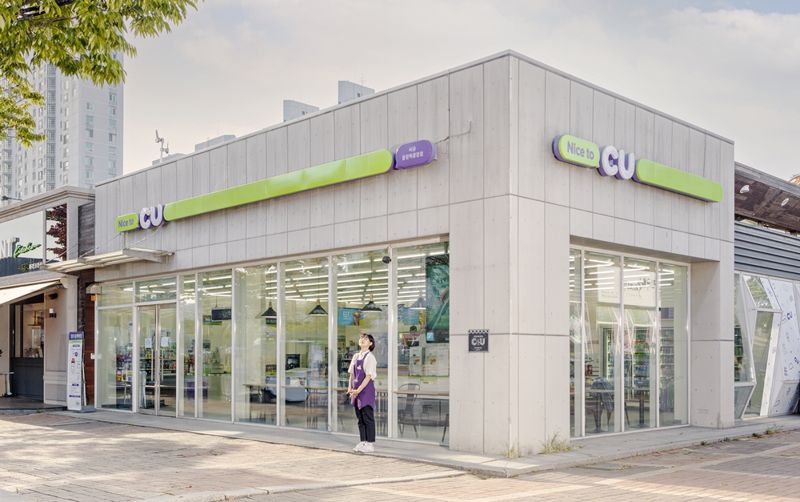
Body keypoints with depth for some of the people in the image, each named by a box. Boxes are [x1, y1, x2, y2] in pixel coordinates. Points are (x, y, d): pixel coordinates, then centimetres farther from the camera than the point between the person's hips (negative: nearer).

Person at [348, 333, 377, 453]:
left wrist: (358, 390, -18)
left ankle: (370, 444, 5)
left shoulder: (370, 357, -10)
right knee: (360, 418, 12)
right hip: (357, 392, 7)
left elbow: (368, 376, -15)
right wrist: (350, 387, 2)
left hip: (367, 390, -7)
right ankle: (363, 442, 21)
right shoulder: (356, 356, 11)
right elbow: (352, 373, 16)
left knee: (368, 418, -1)